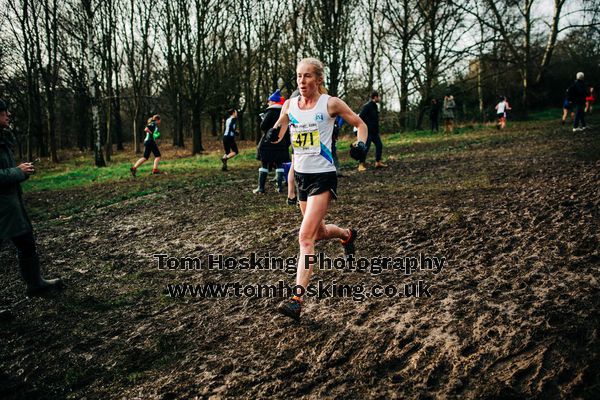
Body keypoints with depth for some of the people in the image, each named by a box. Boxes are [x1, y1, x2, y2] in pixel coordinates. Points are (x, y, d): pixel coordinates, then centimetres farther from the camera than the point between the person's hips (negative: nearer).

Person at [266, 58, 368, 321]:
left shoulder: (330, 104, -7)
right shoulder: (290, 105, 5)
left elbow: (360, 124, 5)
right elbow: (277, 136, 13)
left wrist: (361, 143, -15)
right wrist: (274, 131, -11)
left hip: (323, 176, -6)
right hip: (301, 175, 6)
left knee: (305, 236, -16)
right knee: (318, 232, 20)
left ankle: (297, 299, -16)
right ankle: (347, 234, 54)